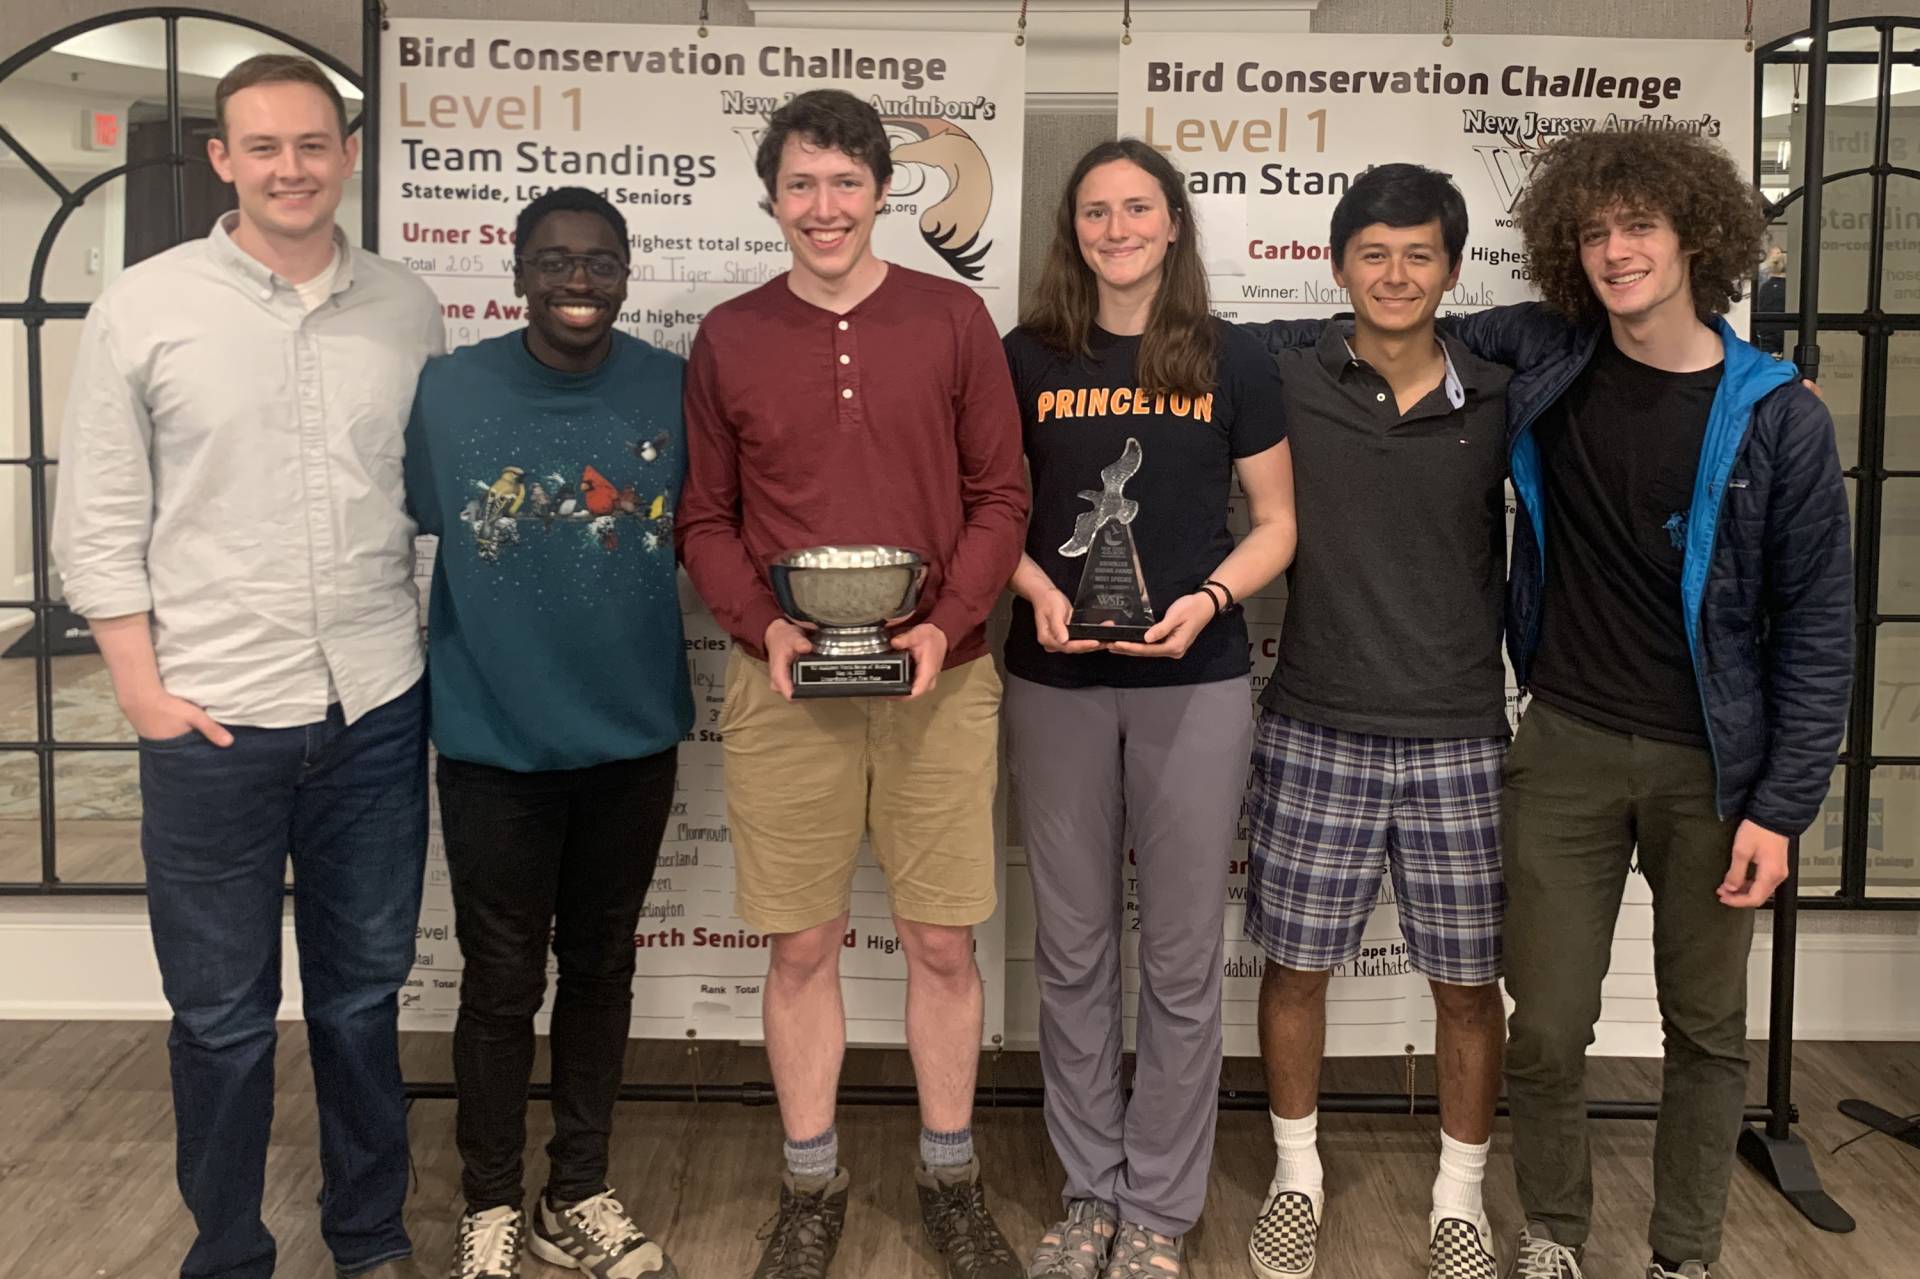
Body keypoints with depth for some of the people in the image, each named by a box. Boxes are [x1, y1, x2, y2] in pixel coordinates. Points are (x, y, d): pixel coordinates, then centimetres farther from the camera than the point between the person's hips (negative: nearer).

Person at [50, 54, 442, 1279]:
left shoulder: (408, 309, 4)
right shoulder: (145, 307, -3)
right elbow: (99, 522, -1)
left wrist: (441, 649, 6)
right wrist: (146, 692, -6)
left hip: (378, 714, 2)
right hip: (212, 720, -2)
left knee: (364, 994, 15)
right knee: (222, 1015, 9)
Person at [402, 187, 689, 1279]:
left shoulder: (675, 391, -4)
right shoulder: (449, 392, -7)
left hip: (634, 737, 2)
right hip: (495, 740, -1)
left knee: (601, 967, 16)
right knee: (502, 982, 9)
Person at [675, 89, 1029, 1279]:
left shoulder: (954, 317, 2)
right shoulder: (728, 337, 5)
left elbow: (1001, 496, 2)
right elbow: (706, 519, 7)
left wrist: (946, 624, -12)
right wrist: (765, 624, -10)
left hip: (939, 682, 0)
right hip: (783, 688, 1)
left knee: (942, 942, 7)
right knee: (802, 945, 8)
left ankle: (952, 1182, 27)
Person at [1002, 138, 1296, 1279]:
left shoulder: (1233, 362, 1)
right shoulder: (1030, 359, 4)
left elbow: (1275, 523, 4)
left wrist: (1206, 601, -13)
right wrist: (1036, 588, -10)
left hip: (1195, 683, -1)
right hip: (1057, 682, 1)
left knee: (1183, 958, 5)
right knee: (1074, 949, 9)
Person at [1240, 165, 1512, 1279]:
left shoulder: (1503, 402, 0)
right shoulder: (1285, 375, -3)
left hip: (1461, 743, 1)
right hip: (1316, 735, -1)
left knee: (1468, 981, 10)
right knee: (1296, 967, 11)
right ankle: (1297, 1178, 33)